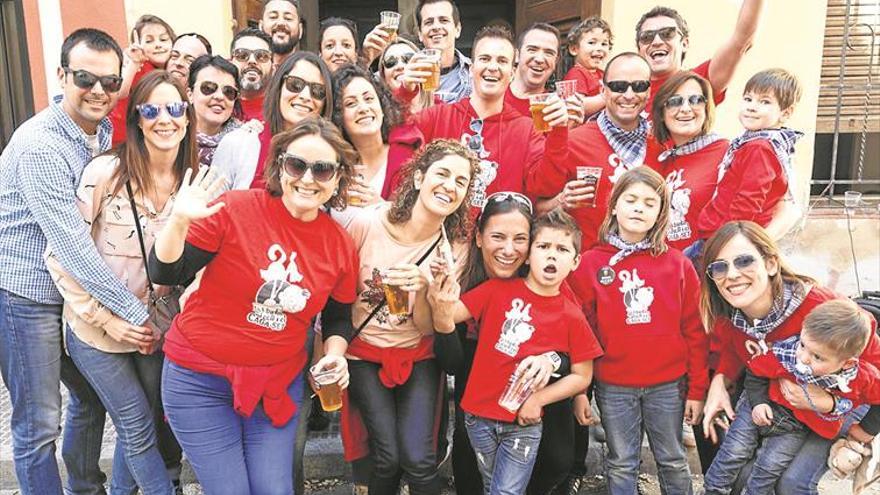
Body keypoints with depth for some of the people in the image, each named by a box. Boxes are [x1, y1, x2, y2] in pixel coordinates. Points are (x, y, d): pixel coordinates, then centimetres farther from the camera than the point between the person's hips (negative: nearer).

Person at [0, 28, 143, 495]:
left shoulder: (105, 131, 3)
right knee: (39, 424, 1)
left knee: (92, 398, 20)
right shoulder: (38, 144, -22)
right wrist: (135, 311, -22)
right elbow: (71, 246, -25)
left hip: (77, 293, 8)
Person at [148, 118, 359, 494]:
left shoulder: (341, 245, -3)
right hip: (200, 378, -3)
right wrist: (179, 221, -28)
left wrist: (335, 355, -7)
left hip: (278, 383, 3)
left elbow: (336, 317, 12)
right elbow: (165, 274, -12)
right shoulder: (235, 209, -15)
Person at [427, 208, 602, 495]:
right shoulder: (498, 290, -7)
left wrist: (538, 399, -13)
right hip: (479, 415, 2)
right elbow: (448, 319, -12)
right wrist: (441, 309, -36)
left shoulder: (572, 316, -7)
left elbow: (582, 376, -2)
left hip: (524, 425, -1)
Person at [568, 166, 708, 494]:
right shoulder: (590, 264, -4)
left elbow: (694, 331, 1)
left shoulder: (678, 264, -1)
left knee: (672, 461, 17)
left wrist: (697, 388, 0)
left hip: (669, 384, 1)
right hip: (613, 387, 0)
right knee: (621, 465, 13)